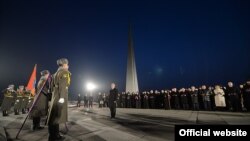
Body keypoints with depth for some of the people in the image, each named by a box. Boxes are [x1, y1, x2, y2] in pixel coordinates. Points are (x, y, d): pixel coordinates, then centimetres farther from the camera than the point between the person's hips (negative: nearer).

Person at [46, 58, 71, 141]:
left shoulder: (57, 72, 21)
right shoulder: (64, 72, -6)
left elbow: (53, 85, 21)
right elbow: (63, 85, -19)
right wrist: (62, 97, -24)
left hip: (55, 95, 9)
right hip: (60, 96, -9)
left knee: (55, 116, 12)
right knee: (56, 116, -6)